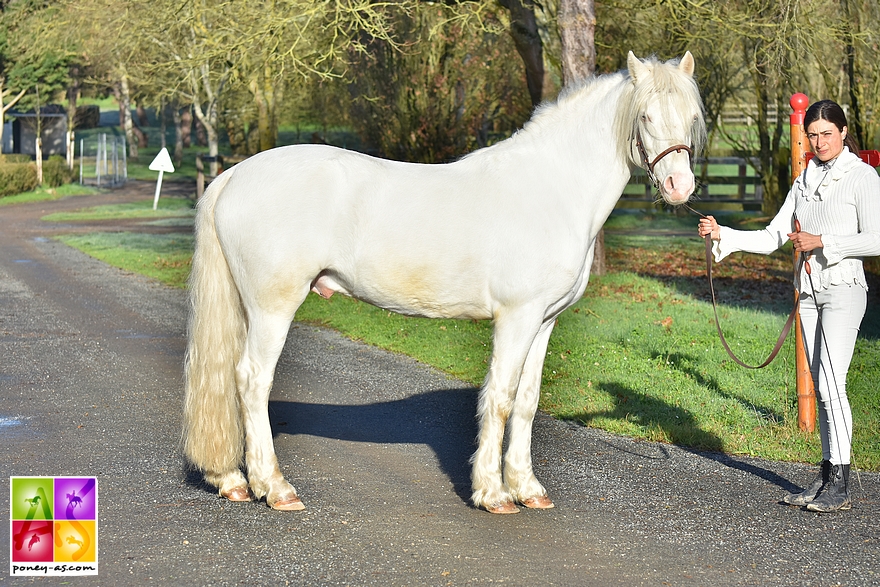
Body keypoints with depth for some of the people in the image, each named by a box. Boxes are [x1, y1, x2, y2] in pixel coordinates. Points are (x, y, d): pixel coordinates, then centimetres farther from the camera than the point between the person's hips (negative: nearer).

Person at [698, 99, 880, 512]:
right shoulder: (804, 182, 14)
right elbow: (771, 238, 10)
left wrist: (821, 242, -17)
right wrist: (723, 236, -3)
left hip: (844, 290, -7)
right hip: (810, 292, 7)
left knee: (832, 382, -14)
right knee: (821, 385, 9)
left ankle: (840, 486, -12)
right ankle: (827, 476, 14)